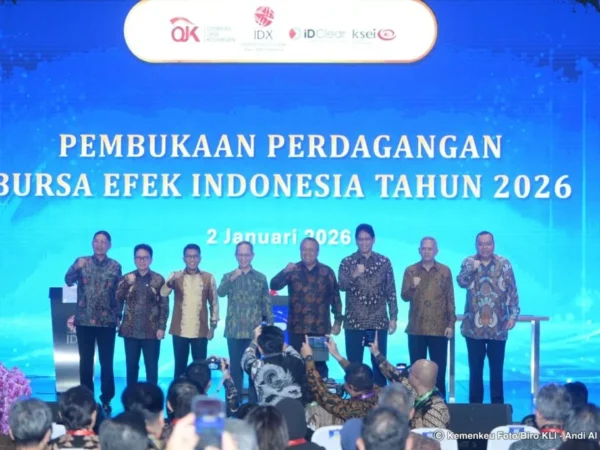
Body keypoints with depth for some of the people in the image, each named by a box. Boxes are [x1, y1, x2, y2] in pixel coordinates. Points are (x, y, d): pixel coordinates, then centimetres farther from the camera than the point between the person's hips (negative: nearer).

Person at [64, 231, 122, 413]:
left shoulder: (115, 266, 4)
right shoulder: (81, 261, 1)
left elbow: (119, 293, 8)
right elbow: (68, 281, -14)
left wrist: (118, 315, 4)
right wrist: (76, 267, -33)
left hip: (107, 321, 0)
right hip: (84, 320, 0)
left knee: (107, 362, 1)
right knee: (85, 361, 5)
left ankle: (106, 399, 10)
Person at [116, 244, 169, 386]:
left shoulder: (158, 279, 4)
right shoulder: (126, 278, 9)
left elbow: (164, 305, 1)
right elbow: (117, 300, -1)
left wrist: (162, 327, -7)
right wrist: (126, 284, -14)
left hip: (151, 331, -2)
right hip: (131, 331, 2)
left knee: (151, 367, -1)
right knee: (131, 367, 6)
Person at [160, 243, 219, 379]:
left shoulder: (208, 278, 4)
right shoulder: (176, 276, 3)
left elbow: (214, 303, 8)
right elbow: (163, 294, -12)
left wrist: (213, 326, 2)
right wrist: (171, 282, -32)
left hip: (200, 331, 0)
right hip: (180, 331, 0)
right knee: (180, 366, 4)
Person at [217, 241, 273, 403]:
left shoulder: (261, 278, 7)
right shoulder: (228, 276, 6)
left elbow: (267, 304, 7)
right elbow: (220, 293, -14)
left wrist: (270, 326, 1)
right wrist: (232, 279, -31)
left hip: (254, 331, 0)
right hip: (234, 331, 0)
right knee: (235, 367, 3)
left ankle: (254, 402, 7)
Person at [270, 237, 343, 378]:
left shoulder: (327, 271, 5)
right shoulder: (293, 270, 5)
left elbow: (335, 297, 7)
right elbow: (274, 286, -7)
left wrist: (338, 321, 3)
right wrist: (285, 272, -25)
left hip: (320, 328, 0)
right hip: (297, 328, 1)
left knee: (320, 364, 2)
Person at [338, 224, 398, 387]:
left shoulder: (384, 262, 5)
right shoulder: (347, 262, 2)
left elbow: (391, 291, 6)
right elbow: (342, 286, -12)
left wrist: (393, 317, 2)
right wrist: (354, 275, -31)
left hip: (379, 321, 1)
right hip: (354, 322, -1)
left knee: (379, 364, 3)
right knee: (354, 365, 1)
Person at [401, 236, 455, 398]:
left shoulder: (445, 271, 4)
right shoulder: (410, 271, 6)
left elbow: (450, 299, 4)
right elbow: (404, 297, 0)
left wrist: (450, 324, -2)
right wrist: (412, 287, -21)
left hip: (439, 328, -1)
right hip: (416, 328, 1)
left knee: (439, 368, 1)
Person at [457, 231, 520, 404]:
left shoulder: (504, 264, 2)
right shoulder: (468, 262, 3)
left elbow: (512, 291, 2)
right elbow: (461, 282, -13)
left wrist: (513, 314, -6)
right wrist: (471, 269, -30)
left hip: (498, 327, 0)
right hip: (474, 327, 0)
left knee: (497, 370, 4)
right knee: (475, 370, 5)